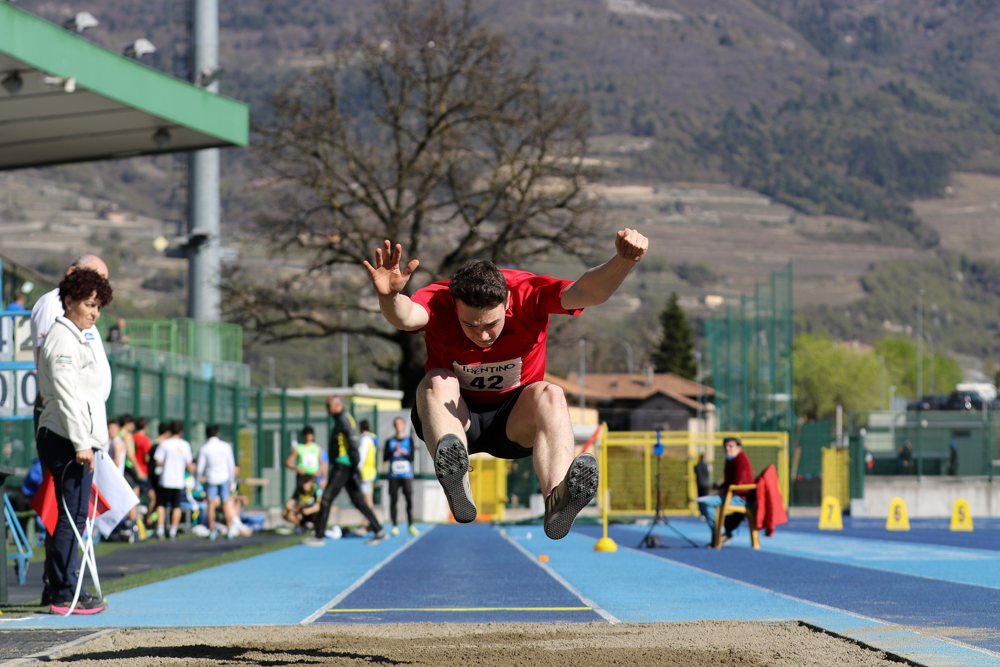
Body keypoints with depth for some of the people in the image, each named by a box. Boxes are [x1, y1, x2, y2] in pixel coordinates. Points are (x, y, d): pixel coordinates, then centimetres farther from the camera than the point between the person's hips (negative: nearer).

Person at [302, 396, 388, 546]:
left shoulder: (344, 419, -10)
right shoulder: (340, 419, 20)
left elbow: (353, 442, -18)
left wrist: (355, 466, -22)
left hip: (342, 466, -10)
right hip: (340, 466, 10)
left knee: (326, 499, -8)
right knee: (358, 501, 8)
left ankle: (319, 536, -6)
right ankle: (379, 531, 6)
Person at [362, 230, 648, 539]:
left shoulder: (529, 294, -21)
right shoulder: (438, 301, -24)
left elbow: (588, 292, -37)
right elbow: (405, 316, -47)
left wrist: (621, 262, -57)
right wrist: (389, 296, -71)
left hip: (515, 421, 0)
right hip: (456, 415, 0)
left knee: (550, 396, -31)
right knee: (437, 383, -31)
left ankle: (556, 501, -56)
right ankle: (457, 488, -57)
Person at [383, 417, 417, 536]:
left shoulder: (409, 440, 8)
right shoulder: (390, 441, 10)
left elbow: (411, 457, -2)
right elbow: (385, 458, 3)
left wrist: (402, 453, -19)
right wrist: (393, 451, -14)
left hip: (406, 474, -1)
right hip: (393, 475, 1)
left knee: (409, 499, -6)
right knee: (393, 499, -3)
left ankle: (411, 525, -2)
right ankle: (395, 526, 2)